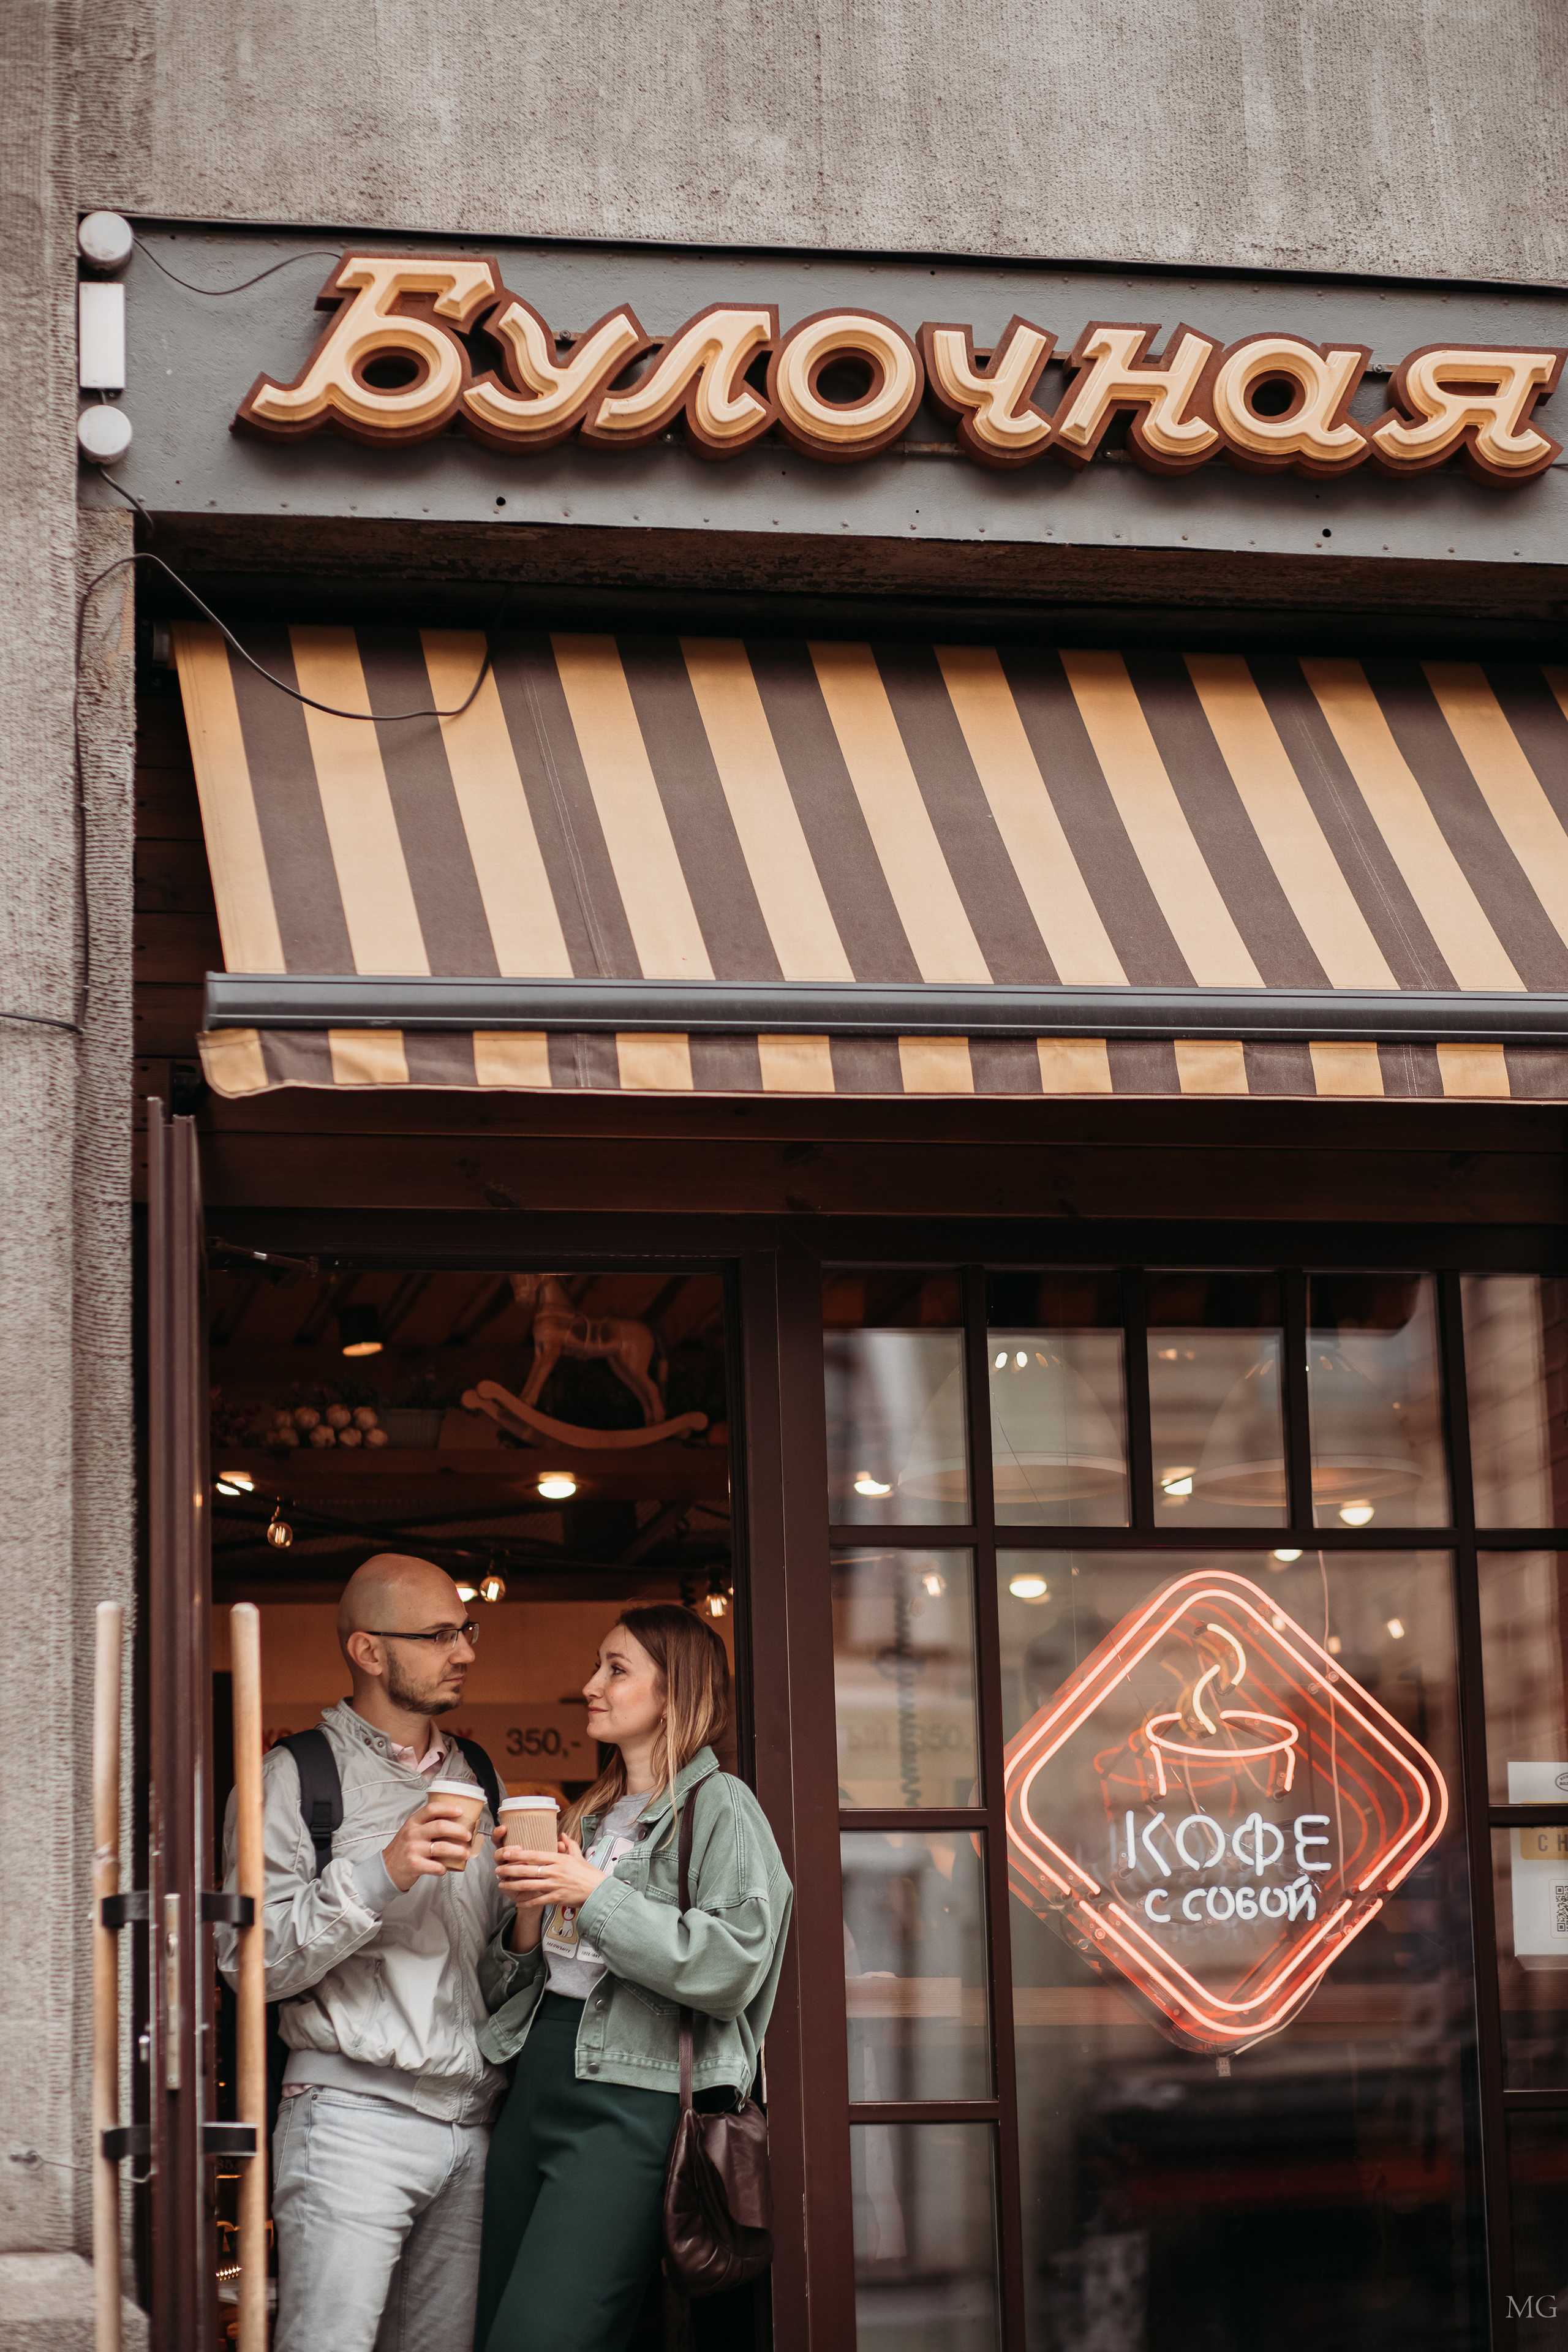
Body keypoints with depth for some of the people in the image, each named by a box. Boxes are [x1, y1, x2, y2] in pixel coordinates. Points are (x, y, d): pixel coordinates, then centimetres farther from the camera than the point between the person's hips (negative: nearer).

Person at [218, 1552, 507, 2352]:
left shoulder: (471, 1779, 20)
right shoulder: (294, 1777, 0)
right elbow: (252, 1961, -10)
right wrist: (381, 1875, -19)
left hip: (472, 2126, 6)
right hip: (354, 2116, -6)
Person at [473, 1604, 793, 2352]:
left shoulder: (717, 1806, -1)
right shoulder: (591, 1816, 21)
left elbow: (734, 1965, -15)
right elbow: (504, 1986, 24)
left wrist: (596, 1895, -14)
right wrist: (528, 1920, 2)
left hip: (628, 2101, -8)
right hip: (535, 2083, 8)